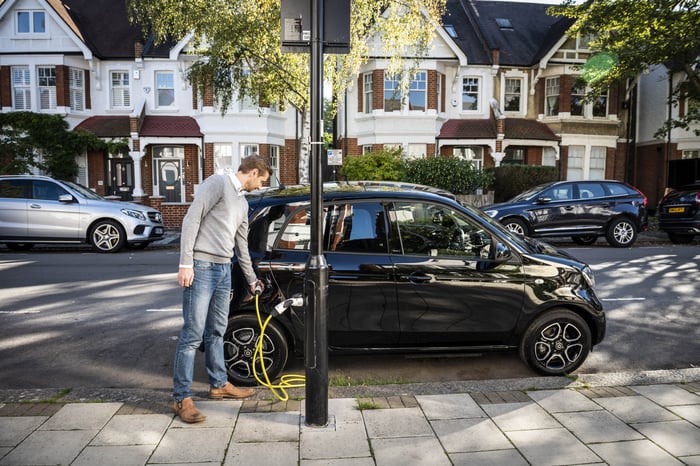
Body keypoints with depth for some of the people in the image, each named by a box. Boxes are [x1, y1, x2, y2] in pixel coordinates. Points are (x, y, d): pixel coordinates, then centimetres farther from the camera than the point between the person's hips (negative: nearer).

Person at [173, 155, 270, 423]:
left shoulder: (242, 203, 20)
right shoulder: (218, 183, -5)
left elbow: (241, 246, 28)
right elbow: (192, 219, -13)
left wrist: (252, 280, 34)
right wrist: (185, 264, -19)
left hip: (223, 270, 9)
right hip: (201, 267, -8)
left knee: (216, 332, 17)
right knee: (193, 334, -6)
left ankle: (219, 385, 29)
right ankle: (182, 399, 1)